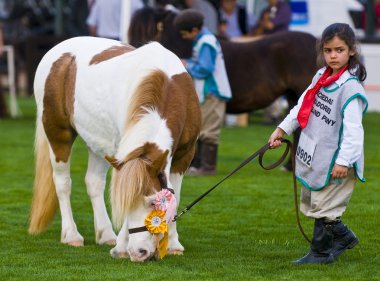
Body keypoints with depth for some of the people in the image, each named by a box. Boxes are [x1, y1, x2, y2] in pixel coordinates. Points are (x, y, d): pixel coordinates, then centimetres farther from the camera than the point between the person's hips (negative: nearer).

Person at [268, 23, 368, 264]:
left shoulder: (350, 87, -19)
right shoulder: (321, 76, 7)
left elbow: (353, 127, -23)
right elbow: (303, 106, 17)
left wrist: (343, 161, -25)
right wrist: (282, 129, 14)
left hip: (334, 159, -9)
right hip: (313, 154, 9)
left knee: (324, 207, -1)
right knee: (310, 203, 19)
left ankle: (321, 252, 13)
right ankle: (343, 236, 35)